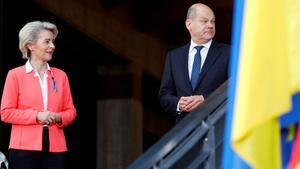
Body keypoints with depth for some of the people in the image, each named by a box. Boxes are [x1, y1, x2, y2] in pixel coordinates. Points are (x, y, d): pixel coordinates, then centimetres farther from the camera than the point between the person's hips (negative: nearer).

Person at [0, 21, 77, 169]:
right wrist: (36, 116, -12)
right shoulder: (15, 75, 3)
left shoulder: (60, 76, 14)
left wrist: (58, 117, -7)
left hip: (56, 149, 3)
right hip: (25, 148, -3)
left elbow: (71, 111, 15)